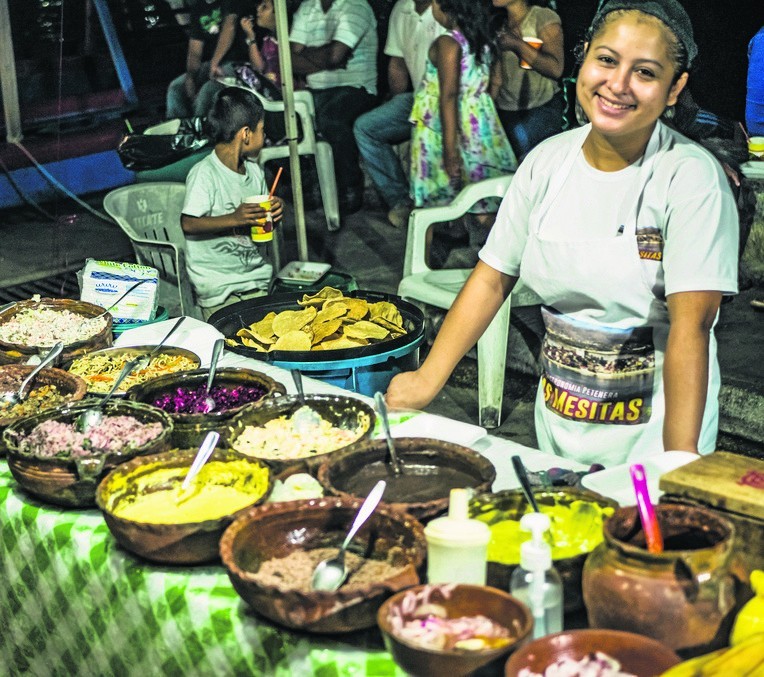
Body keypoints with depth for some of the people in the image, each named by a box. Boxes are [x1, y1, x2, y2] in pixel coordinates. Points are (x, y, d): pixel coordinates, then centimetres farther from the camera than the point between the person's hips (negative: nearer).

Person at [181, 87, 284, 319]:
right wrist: (234, 219, -29)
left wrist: (273, 210, 1)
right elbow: (188, 224, -21)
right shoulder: (204, 174, -14)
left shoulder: (253, 170, 12)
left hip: (257, 272, 7)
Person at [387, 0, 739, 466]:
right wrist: (427, 379, -4)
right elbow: (492, 278, 3)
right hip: (557, 419, 5)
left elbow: (691, 325, -22)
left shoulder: (692, 177, -17)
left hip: (652, 427, -4)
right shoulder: (548, 161, -2)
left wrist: (679, 465, -27)